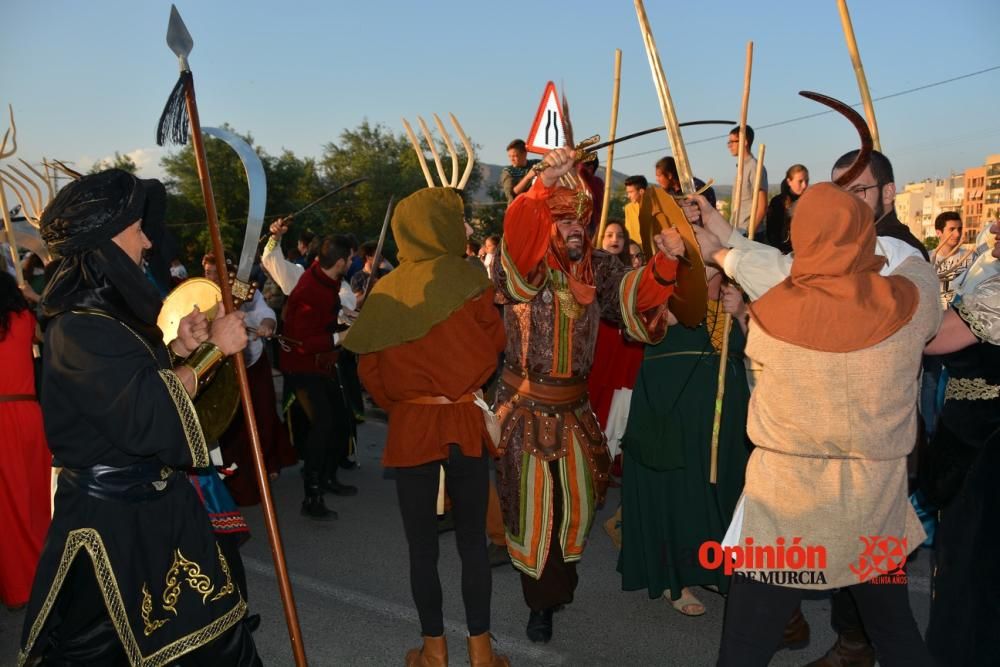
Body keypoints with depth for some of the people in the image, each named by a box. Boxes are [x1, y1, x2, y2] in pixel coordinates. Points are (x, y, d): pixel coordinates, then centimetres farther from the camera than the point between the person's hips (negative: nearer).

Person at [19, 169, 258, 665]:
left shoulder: (113, 309, 8)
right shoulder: (79, 327, -23)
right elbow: (145, 416, -29)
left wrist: (180, 350, -1)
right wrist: (211, 349, -21)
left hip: (155, 501, 9)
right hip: (108, 516, -9)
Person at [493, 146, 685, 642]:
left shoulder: (598, 270, 3)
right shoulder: (524, 264, -10)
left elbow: (639, 293, -10)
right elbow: (517, 231, -31)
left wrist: (666, 259, -29)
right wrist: (546, 182, -46)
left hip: (574, 405, 4)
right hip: (526, 404, -4)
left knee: (577, 496, 16)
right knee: (533, 500, 4)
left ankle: (559, 574, 44)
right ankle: (542, 598, 23)